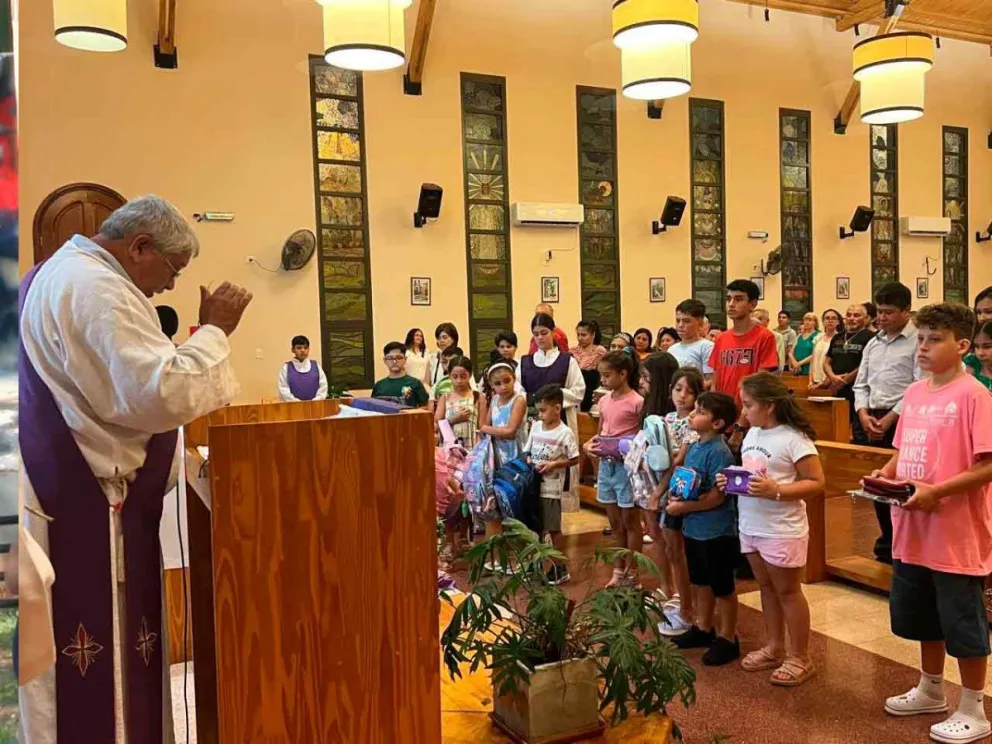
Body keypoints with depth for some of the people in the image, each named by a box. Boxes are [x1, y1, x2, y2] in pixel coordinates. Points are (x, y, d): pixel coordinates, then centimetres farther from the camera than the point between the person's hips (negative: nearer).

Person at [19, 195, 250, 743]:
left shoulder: (55, 274, 16)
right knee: (102, 666, 1)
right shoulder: (98, 288, -18)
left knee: (65, 653, 18)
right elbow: (161, 393, -26)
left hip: (57, 490, 10)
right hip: (84, 504, -10)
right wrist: (214, 329, -16)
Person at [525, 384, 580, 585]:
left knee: (553, 529, 4)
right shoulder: (535, 427, 6)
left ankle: (560, 568, 17)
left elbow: (574, 459, -10)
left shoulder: (565, 433, -12)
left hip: (551, 489, -6)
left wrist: (553, 464, -19)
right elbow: (527, 451, 14)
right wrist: (528, 461, -6)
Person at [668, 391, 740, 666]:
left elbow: (716, 496, -25)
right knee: (701, 582, 22)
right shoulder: (694, 447, 5)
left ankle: (728, 639, 23)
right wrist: (675, 497, -3)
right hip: (694, 529, 9)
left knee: (723, 588, 8)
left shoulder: (718, 452, -22)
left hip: (717, 532, -8)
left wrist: (683, 507, -19)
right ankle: (703, 629, 39)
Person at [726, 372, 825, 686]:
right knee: (767, 588, 18)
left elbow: (817, 483, -17)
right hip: (751, 527, 7)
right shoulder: (752, 435, 6)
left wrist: (775, 490, -27)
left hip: (782, 530, -7)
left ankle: (800, 659, 20)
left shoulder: (794, 438, -18)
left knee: (788, 591, 6)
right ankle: (774, 648, 32)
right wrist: (731, 481, -2)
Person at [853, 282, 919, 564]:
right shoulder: (873, 343, 14)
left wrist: (889, 419, -15)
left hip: (901, 421, -6)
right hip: (869, 419, 7)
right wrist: (864, 415, -3)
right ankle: (887, 543, 27)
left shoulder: (918, 342, -6)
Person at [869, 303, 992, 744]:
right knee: (922, 616, 21)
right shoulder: (914, 393, 7)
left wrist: (935, 491, -24)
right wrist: (884, 475, -2)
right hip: (913, 531, 8)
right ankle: (930, 690, 41)